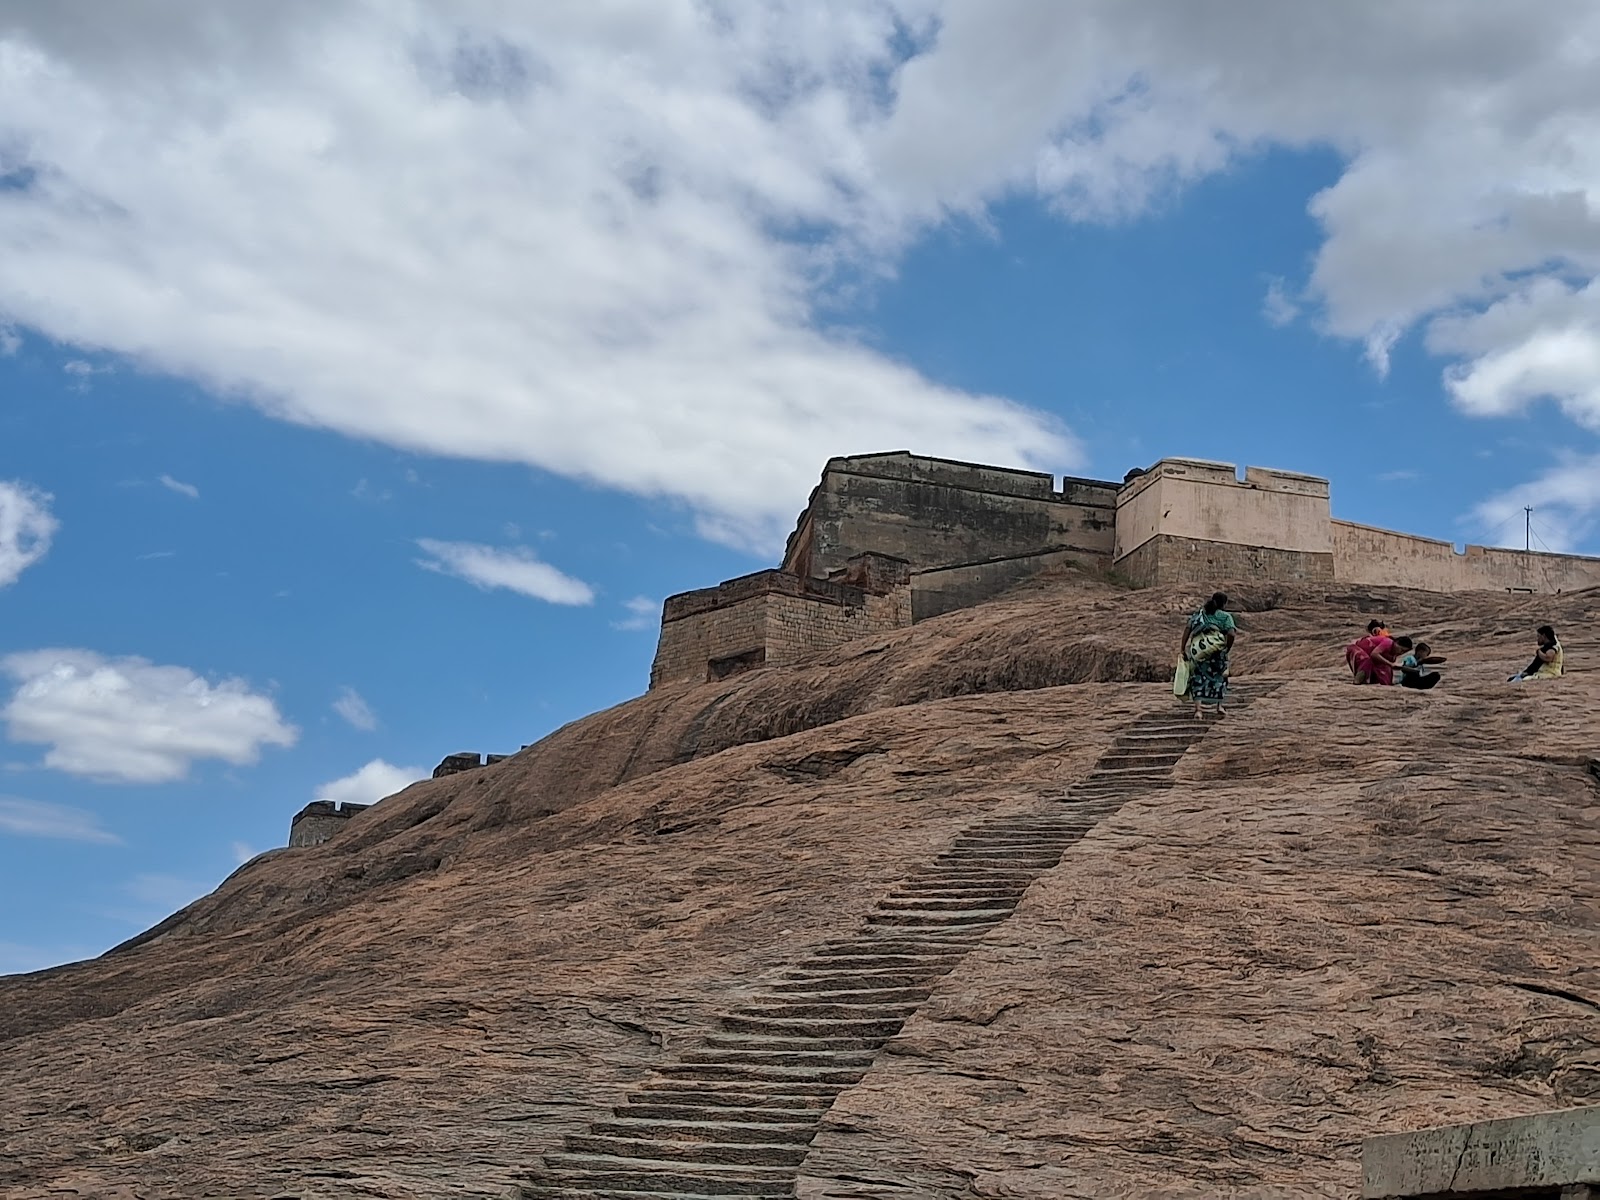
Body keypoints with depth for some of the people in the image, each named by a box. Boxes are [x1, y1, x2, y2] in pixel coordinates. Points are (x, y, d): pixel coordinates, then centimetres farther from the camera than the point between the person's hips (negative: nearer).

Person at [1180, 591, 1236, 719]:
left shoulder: (1200, 613, 20)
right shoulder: (1226, 616, 9)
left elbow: (1188, 628, 8)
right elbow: (1231, 634, -8)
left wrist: (1182, 647, 7)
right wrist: (1227, 649, 6)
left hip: (1196, 647, 2)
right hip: (1215, 648, -2)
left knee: (1198, 679, 9)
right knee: (1218, 677, 19)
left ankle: (1198, 708, -2)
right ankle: (1219, 706, 22)